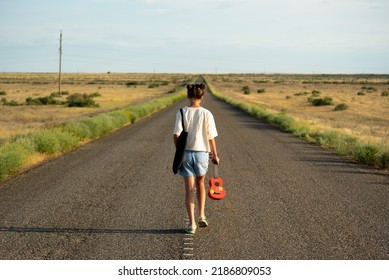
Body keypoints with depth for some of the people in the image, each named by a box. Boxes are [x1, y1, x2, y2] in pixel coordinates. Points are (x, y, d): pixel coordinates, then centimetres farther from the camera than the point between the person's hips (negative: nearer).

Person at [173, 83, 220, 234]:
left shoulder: (182, 113, -7)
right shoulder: (206, 114, -8)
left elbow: (177, 135, -10)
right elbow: (211, 137, -5)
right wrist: (214, 155, 8)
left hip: (186, 153, 0)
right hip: (202, 153, 0)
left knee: (189, 189, 5)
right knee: (200, 184, 24)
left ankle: (192, 223, 3)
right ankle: (202, 216, 20)